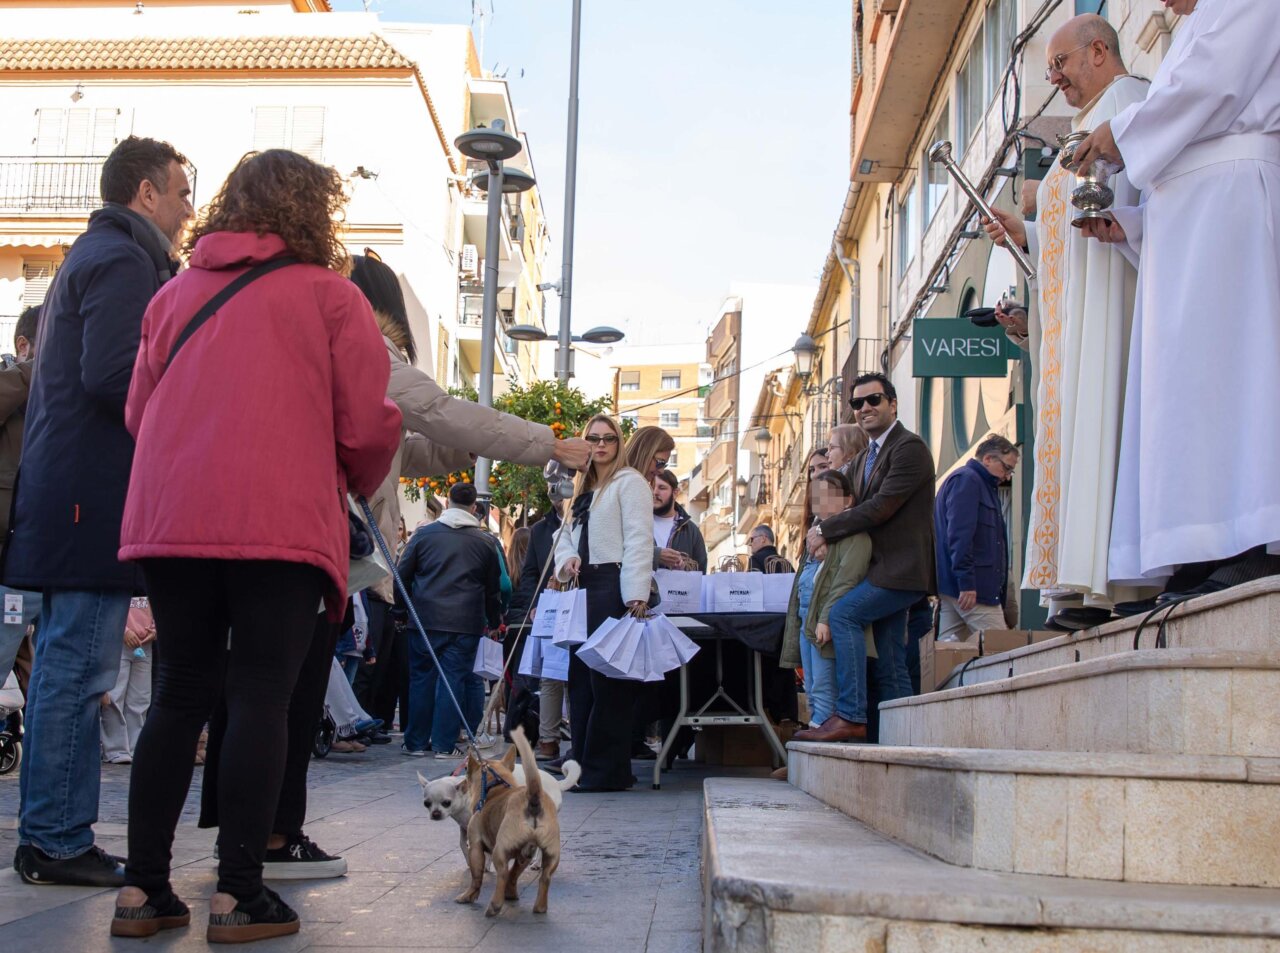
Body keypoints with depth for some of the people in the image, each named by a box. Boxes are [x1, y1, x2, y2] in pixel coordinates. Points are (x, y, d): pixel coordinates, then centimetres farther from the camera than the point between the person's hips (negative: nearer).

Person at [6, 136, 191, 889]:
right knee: (79, 669, -7)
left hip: (69, 500, 11)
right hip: (98, 496, -11)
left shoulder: (93, 255, 23)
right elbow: (113, 375, -21)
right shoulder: (124, 259, -9)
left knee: (66, 669, 12)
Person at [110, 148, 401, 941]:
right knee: (262, 699, 0)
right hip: (281, 524, -5)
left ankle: (143, 889, 11)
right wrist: (364, 483, 18)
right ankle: (239, 895, 0)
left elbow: (138, 412, 15)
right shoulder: (330, 294, 1)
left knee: (181, 696, 11)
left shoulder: (177, 293, 15)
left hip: (171, 520, 5)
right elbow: (367, 423, -2)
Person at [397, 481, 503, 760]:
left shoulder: (423, 534, 3)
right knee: (453, 681, 2)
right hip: (466, 622, 0)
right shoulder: (485, 542, 4)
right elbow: (493, 588, 11)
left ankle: (417, 742, 12)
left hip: (426, 619, 1)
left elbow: (403, 575, 5)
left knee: (421, 678, 8)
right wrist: (494, 622, 23)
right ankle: (444, 744, 2)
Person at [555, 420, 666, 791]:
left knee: (607, 679, -8)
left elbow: (639, 540, -11)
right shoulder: (583, 489, 23)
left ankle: (607, 770, -5)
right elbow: (566, 536, 25)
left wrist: (637, 594, -21)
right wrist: (567, 560, 1)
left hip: (612, 587, -9)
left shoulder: (629, 482, -2)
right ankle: (584, 764, 12)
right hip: (585, 588, 9)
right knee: (580, 676, 7)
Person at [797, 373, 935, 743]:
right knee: (890, 667, 7)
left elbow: (881, 507, -19)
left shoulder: (909, 448, -11)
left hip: (902, 567, -10)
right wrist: (826, 532, 1)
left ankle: (849, 717, -23)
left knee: (843, 613, -22)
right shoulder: (864, 458, 20)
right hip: (886, 568, 10)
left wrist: (826, 529, -12)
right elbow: (861, 509, 22)